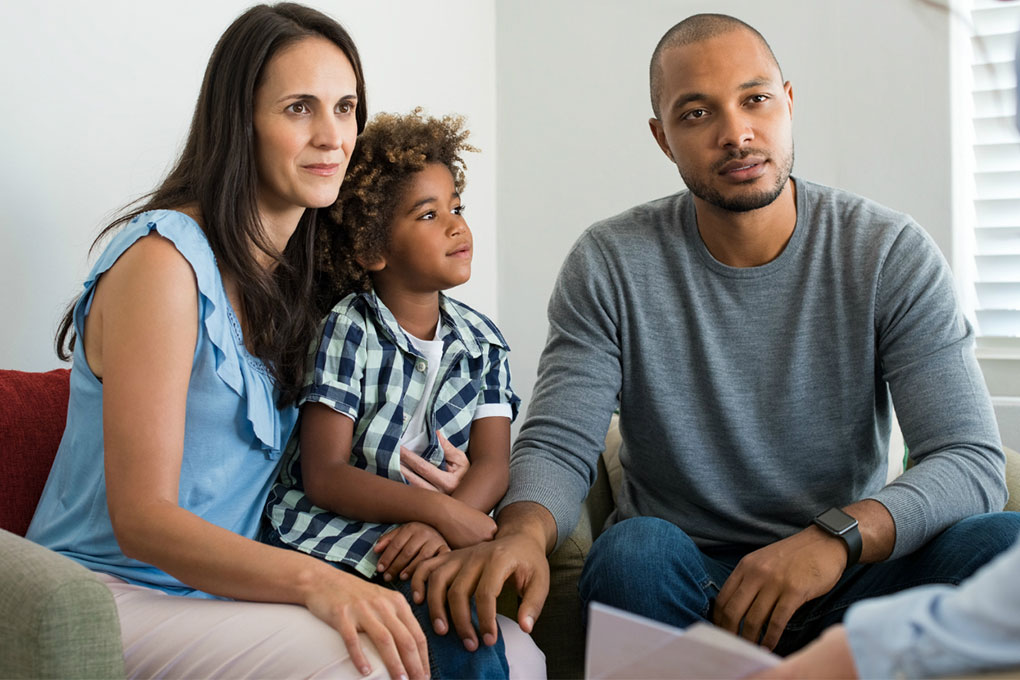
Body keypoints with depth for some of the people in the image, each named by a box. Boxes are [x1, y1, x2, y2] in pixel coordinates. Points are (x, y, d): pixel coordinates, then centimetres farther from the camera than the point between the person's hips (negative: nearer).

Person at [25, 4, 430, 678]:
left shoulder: (290, 272, 13)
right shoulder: (165, 258, -15)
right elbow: (141, 517, -19)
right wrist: (310, 580, -33)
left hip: (228, 589, 7)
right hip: (113, 591, -7)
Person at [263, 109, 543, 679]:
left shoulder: (481, 342, 10)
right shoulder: (347, 332, -5)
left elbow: (492, 467, -1)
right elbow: (324, 476, -11)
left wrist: (437, 528, -23)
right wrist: (442, 510, -23)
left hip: (434, 544, 5)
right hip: (333, 538, -4)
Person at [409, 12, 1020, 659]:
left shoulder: (889, 252, -5)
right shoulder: (610, 265, -3)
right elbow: (558, 445, -8)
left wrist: (838, 536, -32)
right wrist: (524, 532, -34)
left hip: (847, 581, 1)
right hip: (682, 583, -1)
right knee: (635, 550, -35)